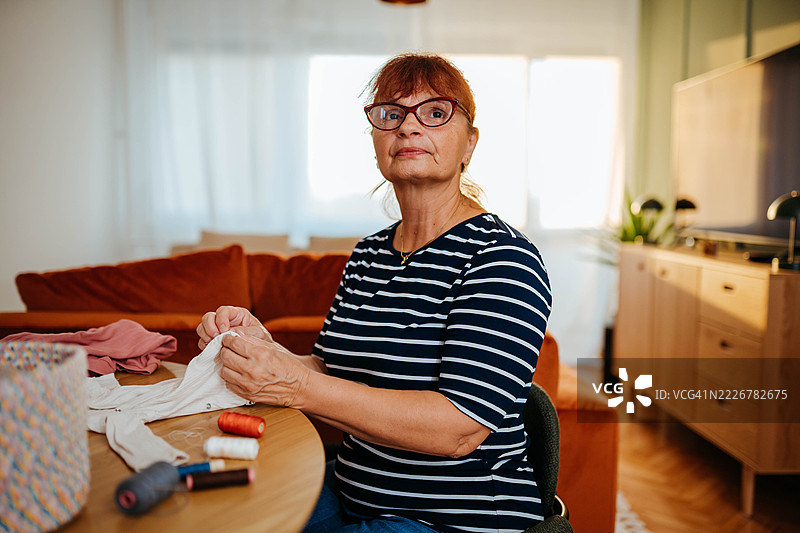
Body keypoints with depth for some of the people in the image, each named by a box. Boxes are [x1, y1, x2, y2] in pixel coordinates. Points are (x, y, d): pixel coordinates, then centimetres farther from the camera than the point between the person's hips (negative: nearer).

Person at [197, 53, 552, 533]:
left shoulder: (500, 257, -17)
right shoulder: (368, 255, 6)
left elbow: (459, 430, -24)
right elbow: (334, 373, 8)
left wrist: (295, 385, -27)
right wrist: (266, 350, -12)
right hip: (352, 493, 6)